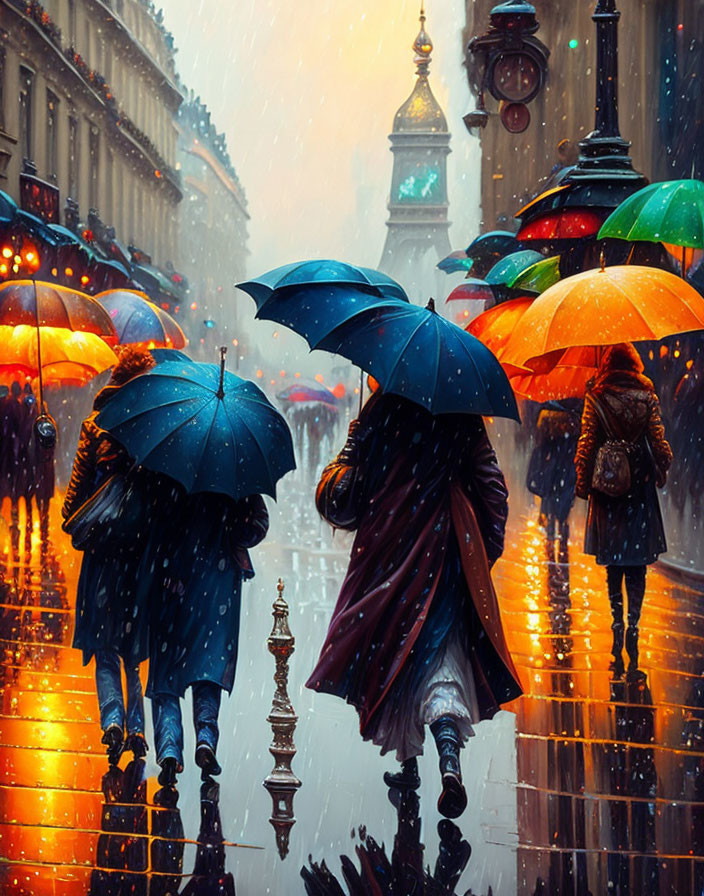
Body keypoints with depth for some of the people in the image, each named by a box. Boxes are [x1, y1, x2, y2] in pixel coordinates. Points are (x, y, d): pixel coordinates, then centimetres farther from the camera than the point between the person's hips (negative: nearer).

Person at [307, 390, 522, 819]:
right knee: (443, 648, -2)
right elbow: (492, 488, 4)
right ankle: (450, 756, -26)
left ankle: (408, 762, 21)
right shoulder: (464, 417, 0)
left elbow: (341, 495, -1)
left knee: (393, 646, 13)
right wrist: (485, 548, 14)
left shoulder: (382, 411, -5)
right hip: (446, 553, 1)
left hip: (389, 552, -1)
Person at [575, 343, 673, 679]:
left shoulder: (596, 398, -4)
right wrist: (662, 471, 14)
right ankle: (632, 627, -9)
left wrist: (582, 481, 3)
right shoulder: (647, 396, -3)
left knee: (613, 565, 10)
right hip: (639, 486, 0)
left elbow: (587, 442, -5)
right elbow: (658, 440, -1)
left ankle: (618, 626, 7)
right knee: (637, 566, 1)